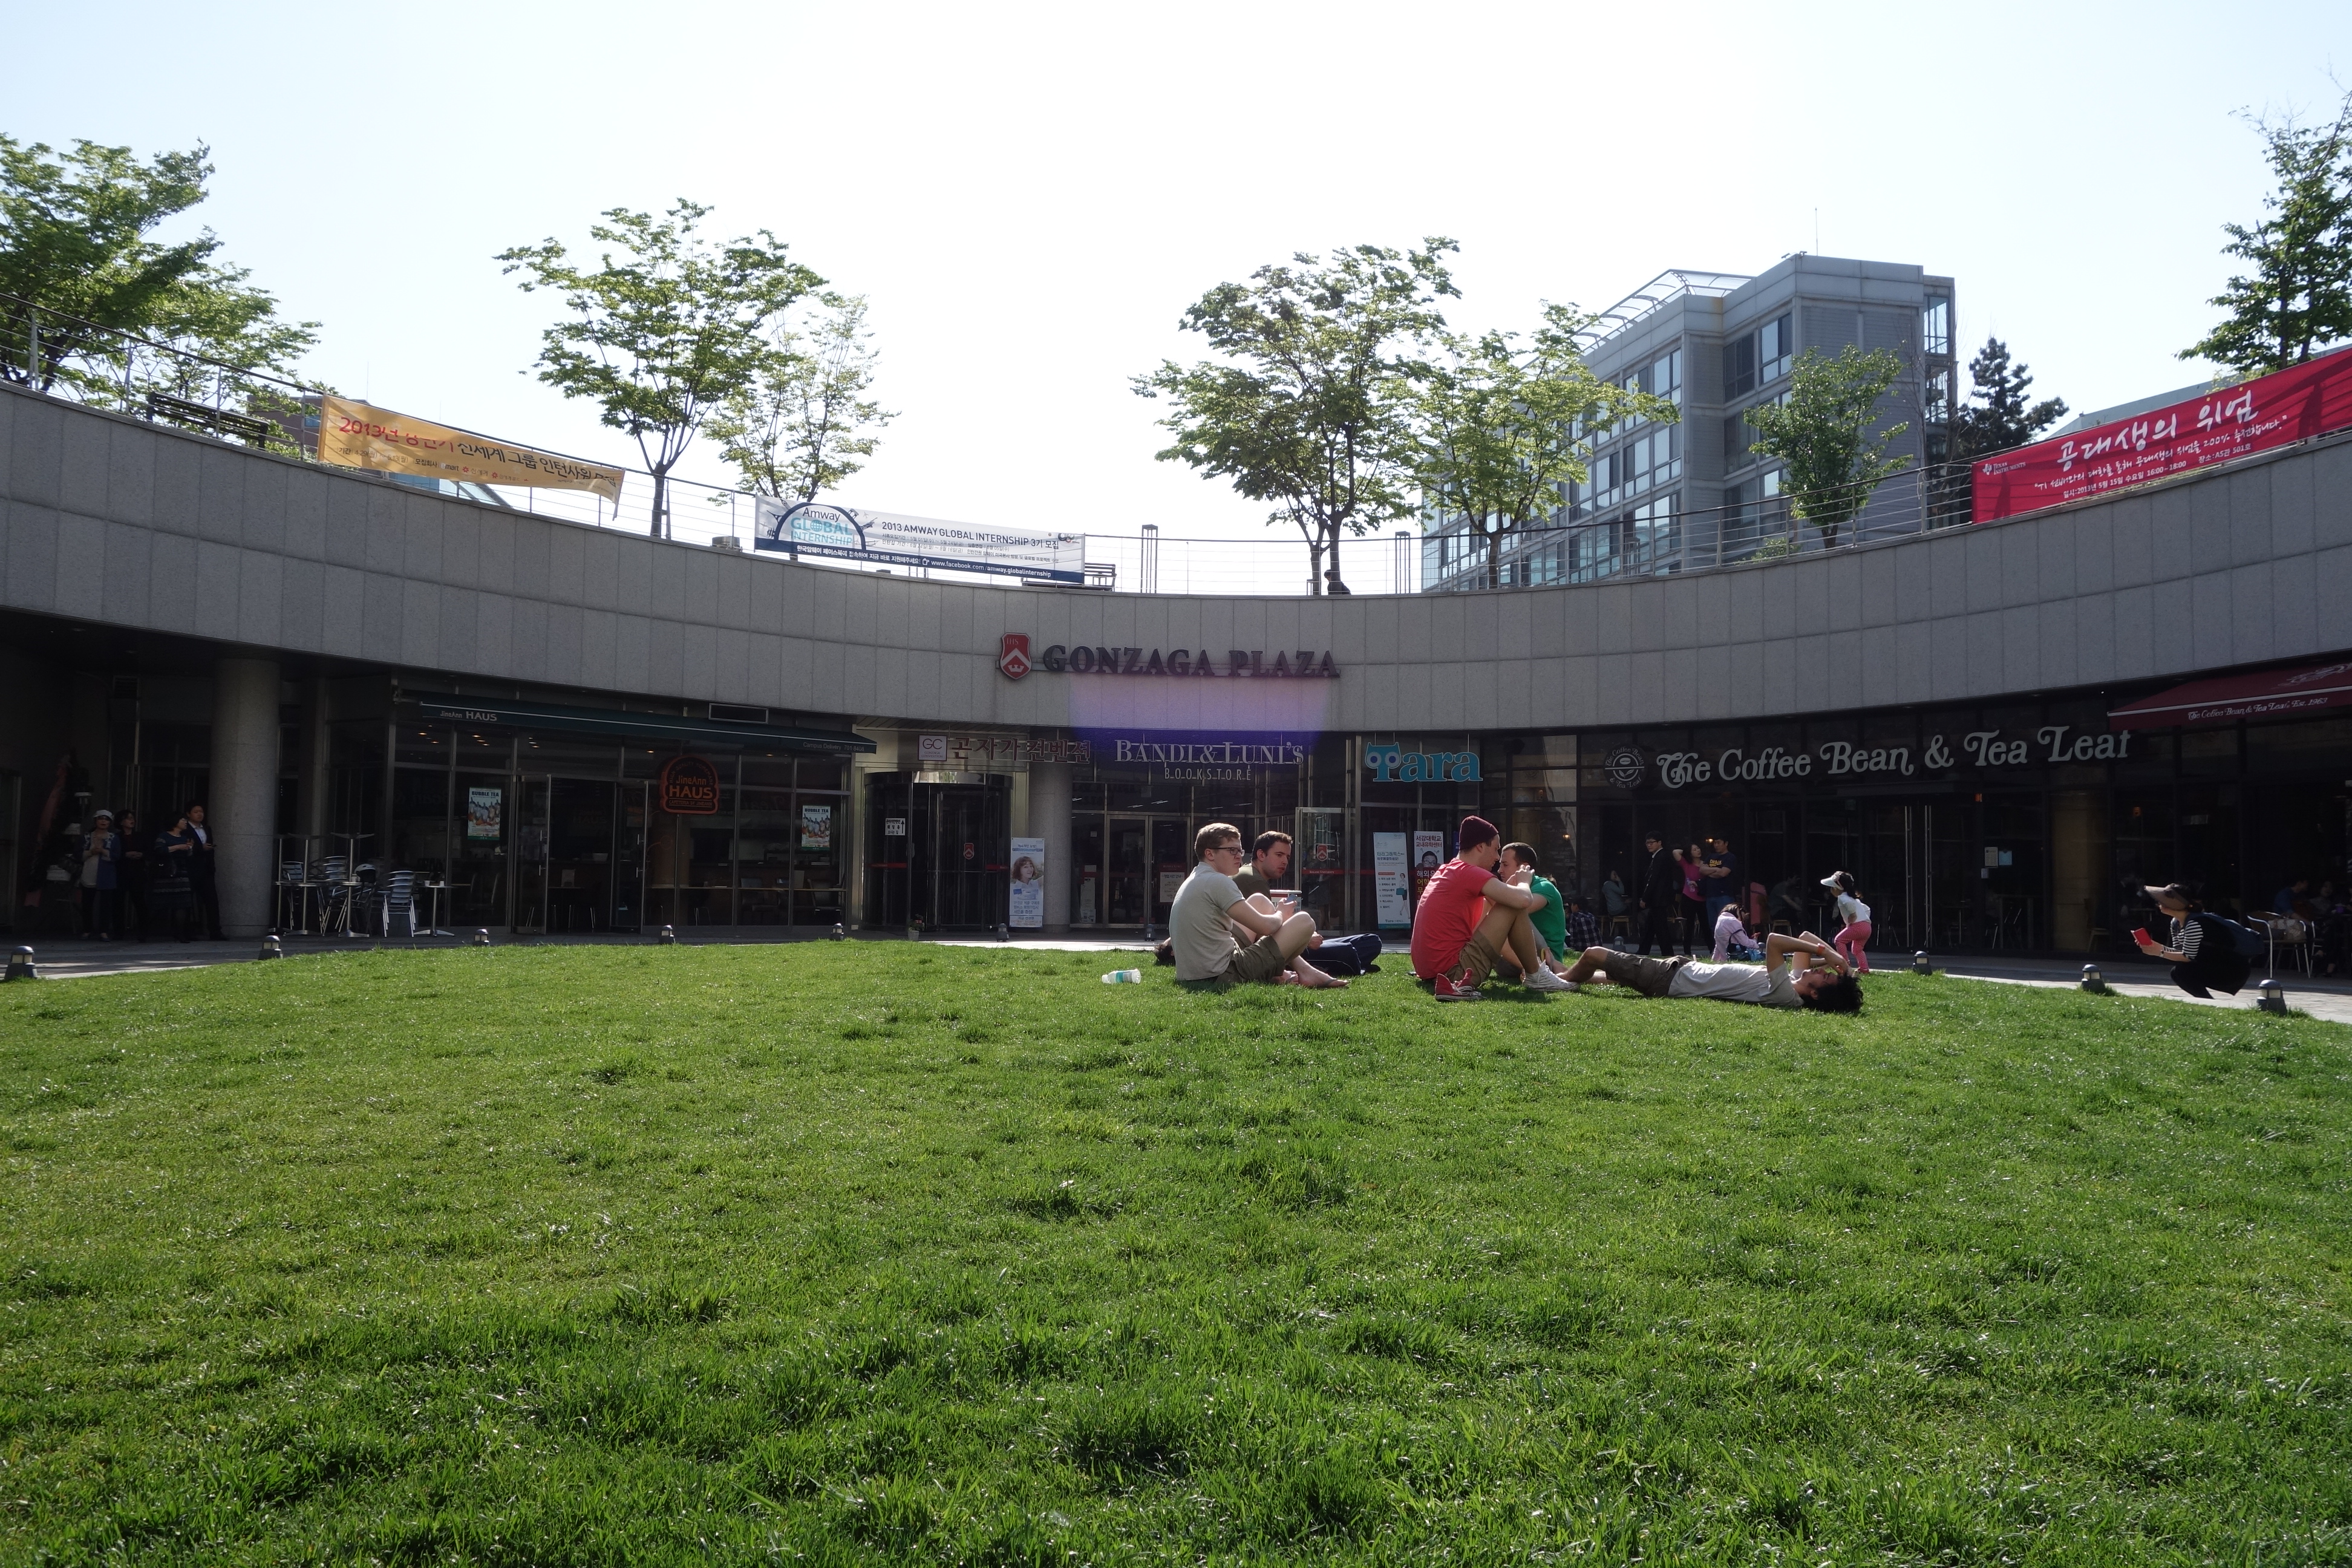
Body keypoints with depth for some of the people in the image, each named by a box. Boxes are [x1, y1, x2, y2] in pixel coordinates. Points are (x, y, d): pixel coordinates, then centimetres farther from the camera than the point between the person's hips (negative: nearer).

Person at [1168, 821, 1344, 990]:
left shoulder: (1193, 881, 16)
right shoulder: (1217, 882, -15)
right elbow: (1265, 926, -18)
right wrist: (1280, 915, 8)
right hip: (1224, 977, -10)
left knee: (1259, 901, 23)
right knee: (1304, 921, -3)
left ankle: (1303, 968, 20)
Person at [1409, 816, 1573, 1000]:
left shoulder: (1447, 872, 19)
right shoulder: (1471, 873, -10)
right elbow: (1524, 900, -21)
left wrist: (1522, 964, 22)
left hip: (1430, 973, 10)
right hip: (1455, 970, -10)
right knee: (1514, 907, -5)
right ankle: (1536, 976, 9)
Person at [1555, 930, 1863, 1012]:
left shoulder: (1785, 993, -32)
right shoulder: (1796, 982, -9)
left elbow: (1773, 940, -39)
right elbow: (1805, 938, 1)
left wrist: (1822, 951, -33)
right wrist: (1827, 952, -17)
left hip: (1671, 979, -8)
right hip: (1692, 970, 8)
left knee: (1594, 955, 4)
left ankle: (1565, 980, 34)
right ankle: (1572, 978, 51)